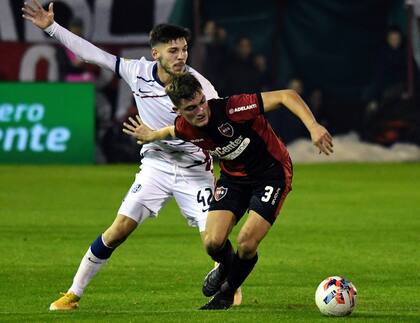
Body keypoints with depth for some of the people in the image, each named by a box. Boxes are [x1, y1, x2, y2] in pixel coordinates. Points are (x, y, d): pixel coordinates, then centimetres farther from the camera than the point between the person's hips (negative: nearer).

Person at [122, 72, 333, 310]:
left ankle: (227, 293, 15)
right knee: (213, 242, -12)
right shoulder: (185, 129, -15)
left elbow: (287, 96, -34)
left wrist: (313, 126, -45)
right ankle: (225, 267, 28)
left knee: (246, 244, -16)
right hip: (234, 176, 5)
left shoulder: (233, 109, -32)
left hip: (272, 172, -4)